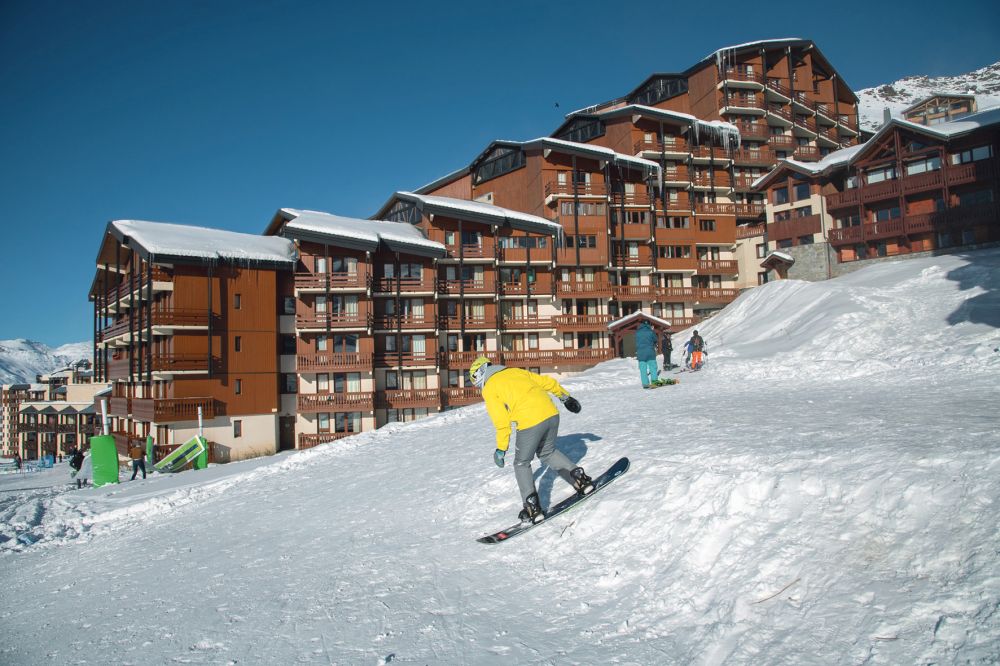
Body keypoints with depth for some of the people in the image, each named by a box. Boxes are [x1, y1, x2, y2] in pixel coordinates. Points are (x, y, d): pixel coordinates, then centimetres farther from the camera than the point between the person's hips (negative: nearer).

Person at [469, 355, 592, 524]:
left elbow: (501, 421, -2)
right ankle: (580, 479, 20)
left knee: (522, 464, 14)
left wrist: (501, 448, 6)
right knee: (547, 453, 29)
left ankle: (533, 508, 10)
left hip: (530, 422, -6)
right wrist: (566, 397, 33)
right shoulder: (515, 371, 22)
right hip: (551, 413, 6)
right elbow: (547, 382, 21)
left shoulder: (489, 389, 5)